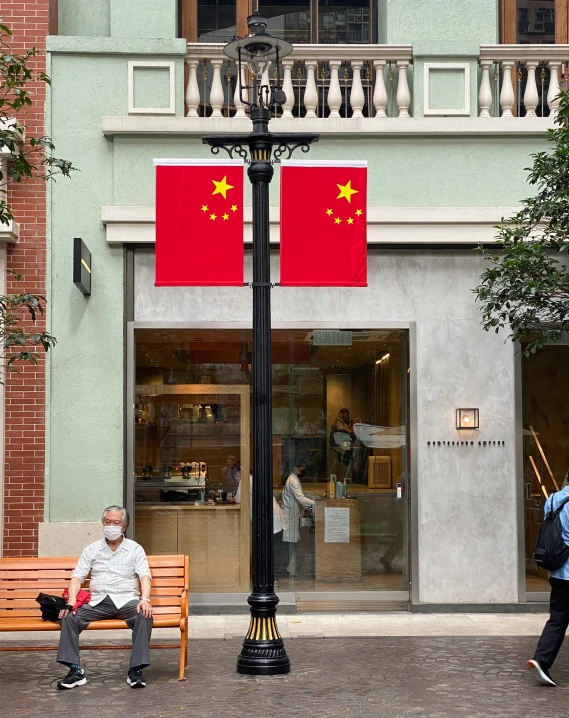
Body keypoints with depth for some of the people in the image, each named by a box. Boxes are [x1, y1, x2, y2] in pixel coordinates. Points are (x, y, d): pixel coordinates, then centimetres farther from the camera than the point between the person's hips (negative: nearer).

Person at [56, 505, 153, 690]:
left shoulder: (135, 549, 9)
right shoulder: (92, 549, 13)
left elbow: (145, 576, -4)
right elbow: (77, 577, 6)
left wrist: (145, 599, -24)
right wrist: (71, 602, -13)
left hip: (125, 600, -2)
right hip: (97, 601, 2)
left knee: (144, 615, -33)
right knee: (69, 616, -24)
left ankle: (136, 670, -31)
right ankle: (75, 670, -23)